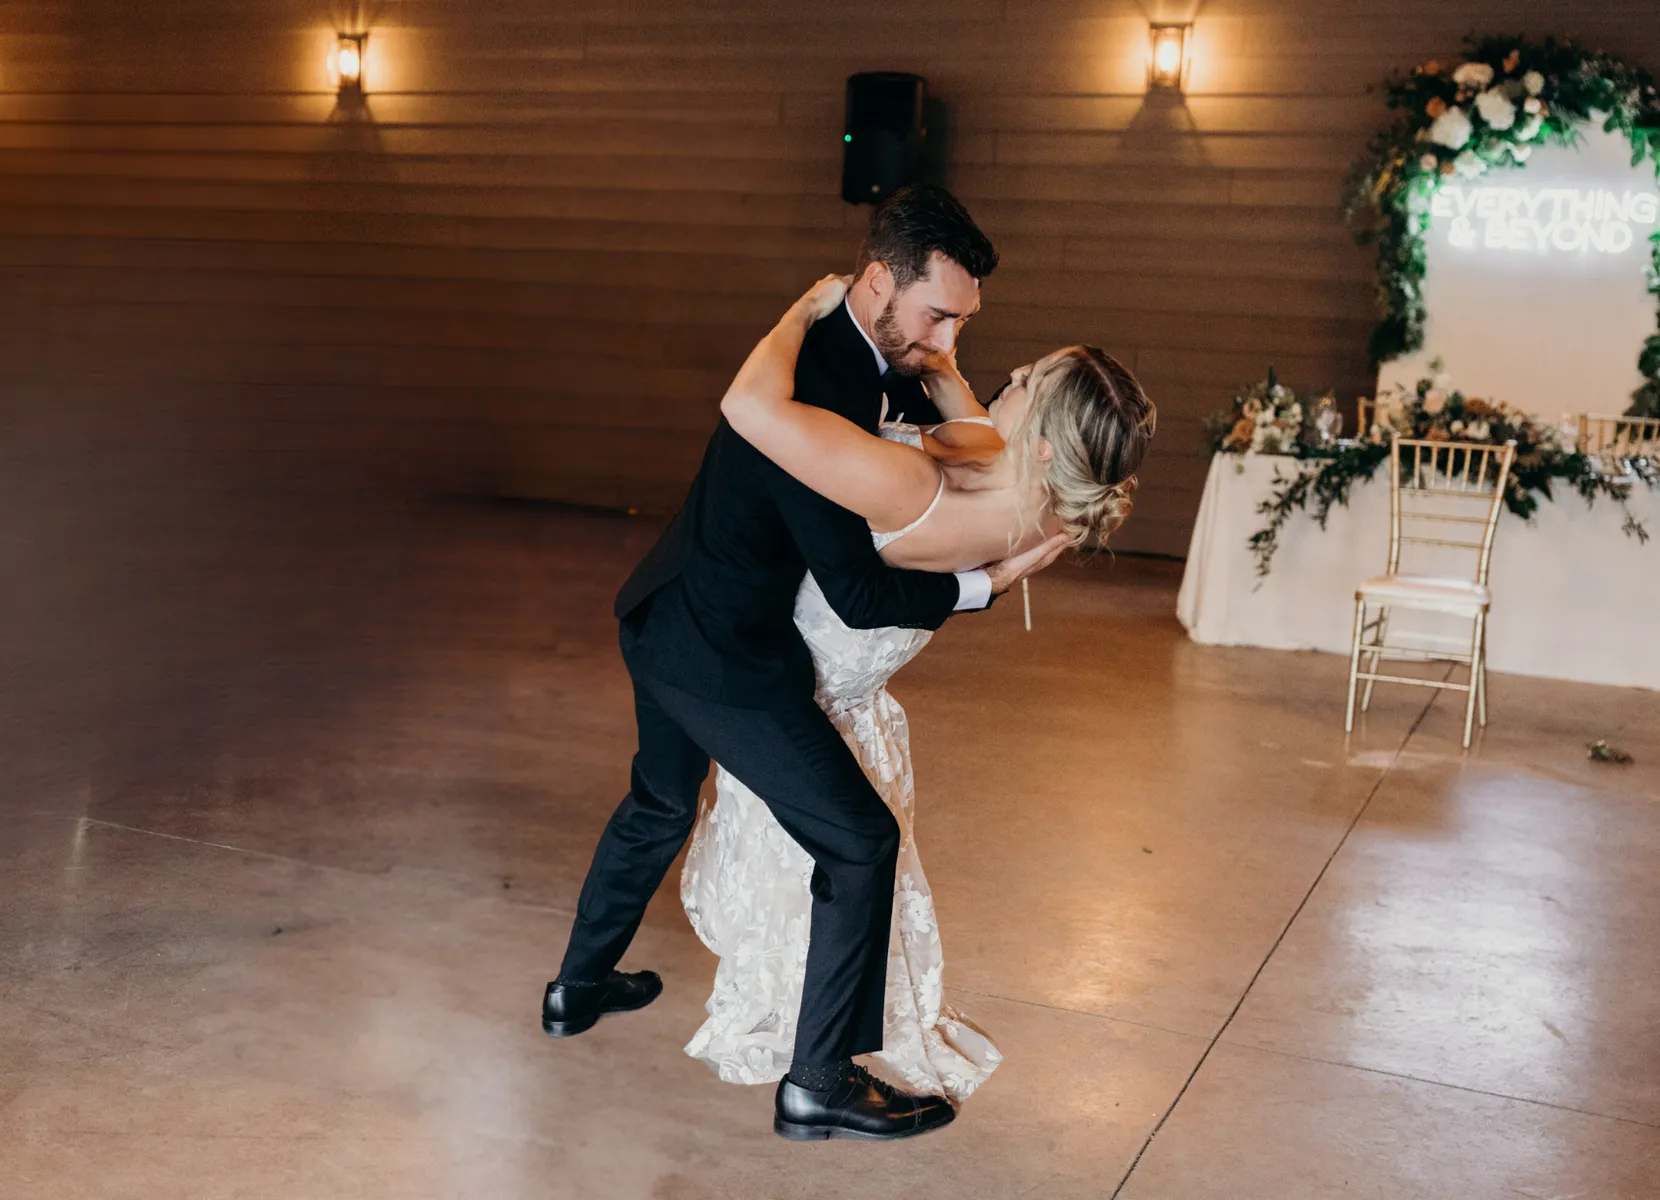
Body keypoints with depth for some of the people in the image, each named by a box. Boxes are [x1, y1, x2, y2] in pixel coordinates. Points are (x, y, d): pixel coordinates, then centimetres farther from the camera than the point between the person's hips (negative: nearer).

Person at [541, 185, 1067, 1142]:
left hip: (666, 623, 10)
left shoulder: (840, 345, 0)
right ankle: (820, 1083, 10)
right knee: (860, 839, -1)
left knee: (661, 803, 30)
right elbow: (858, 596, -26)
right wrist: (990, 583, -17)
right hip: (726, 657, -10)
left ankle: (580, 986, 50)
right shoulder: (821, 392, -29)